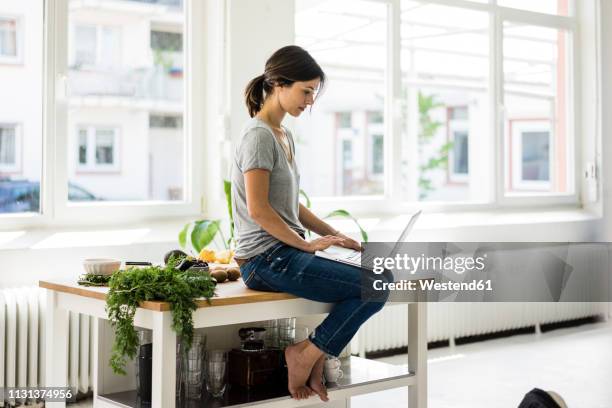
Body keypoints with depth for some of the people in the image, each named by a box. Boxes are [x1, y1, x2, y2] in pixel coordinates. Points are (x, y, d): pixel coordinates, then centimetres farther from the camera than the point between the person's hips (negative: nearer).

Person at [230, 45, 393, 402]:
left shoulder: (284, 136, 16)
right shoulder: (259, 136, -12)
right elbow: (258, 210, -19)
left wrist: (337, 236, 10)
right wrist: (307, 244, -13)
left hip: (286, 252, 9)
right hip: (266, 259, -9)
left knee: (381, 276, 5)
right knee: (376, 286, -16)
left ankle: (315, 358, 6)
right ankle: (306, 354, -2)